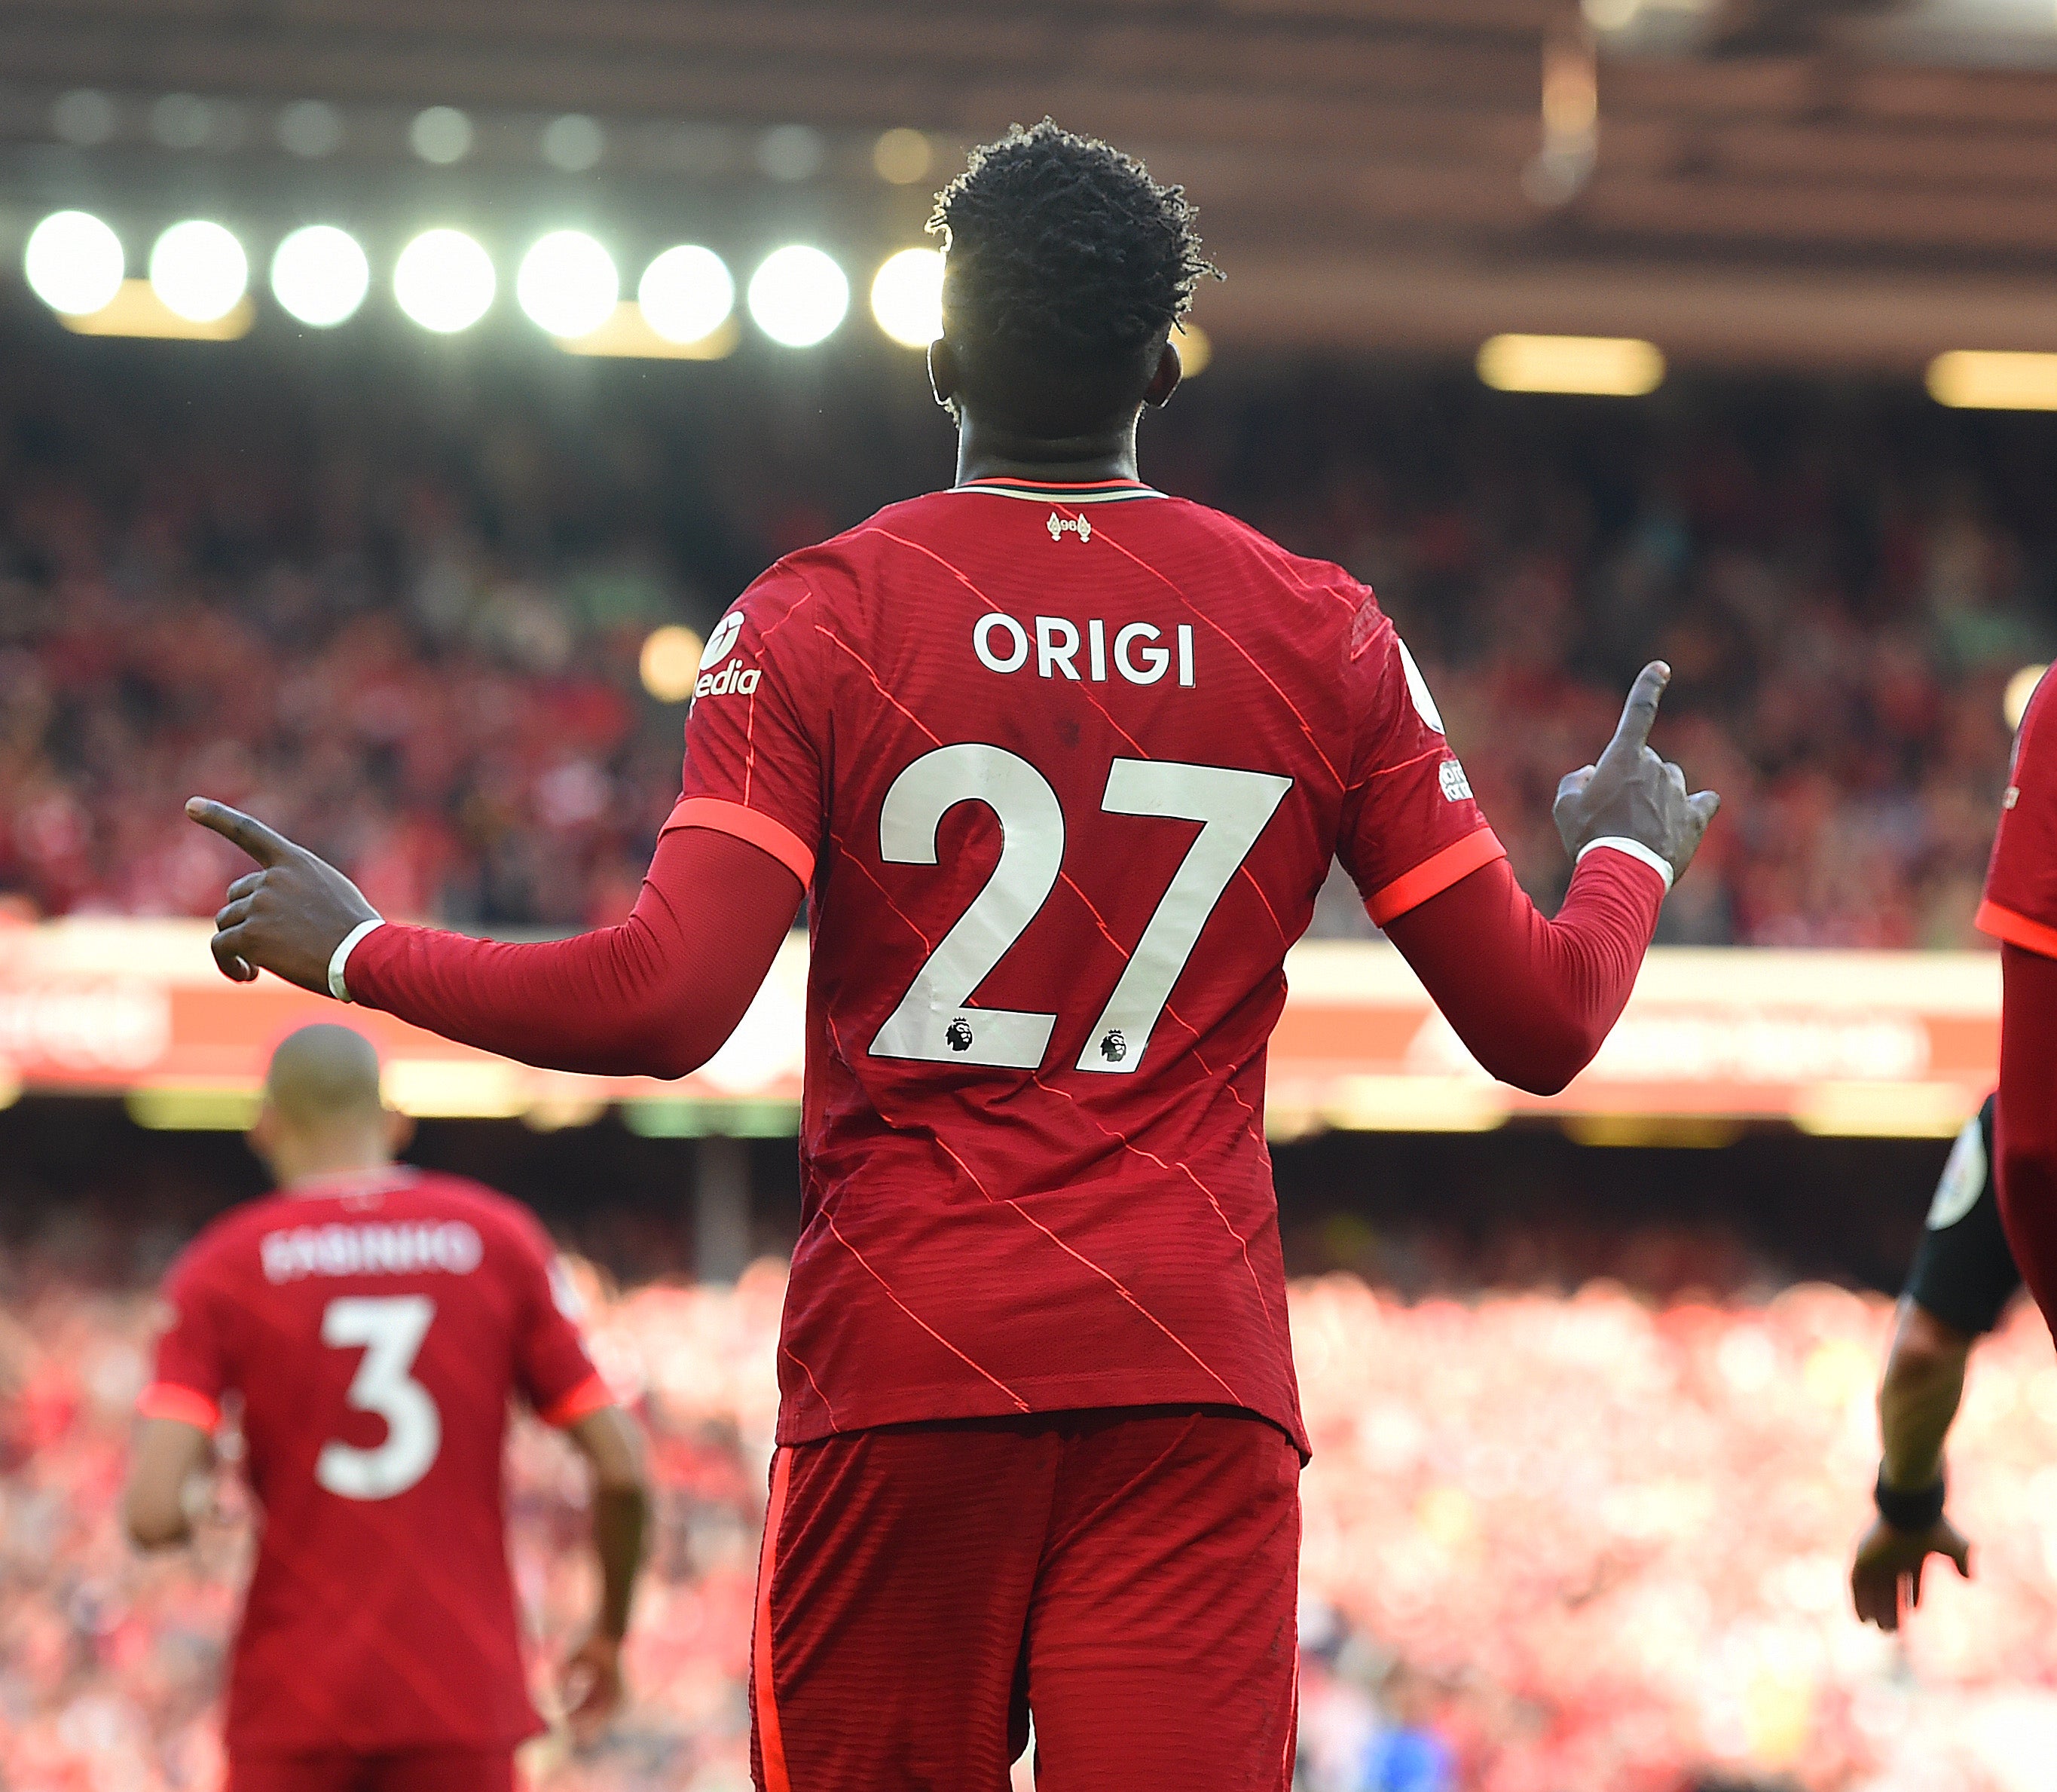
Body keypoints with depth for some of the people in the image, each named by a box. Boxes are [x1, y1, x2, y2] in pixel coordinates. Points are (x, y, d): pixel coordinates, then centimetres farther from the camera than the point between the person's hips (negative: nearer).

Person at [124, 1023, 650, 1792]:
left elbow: (153, 1513, -13)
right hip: (463, 1694, 1)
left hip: (295, 1698, 0)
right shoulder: (500, 1238, 3)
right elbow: (621, 1469, 0)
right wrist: (610, 1633, 16)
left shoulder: (222, 1266, -1)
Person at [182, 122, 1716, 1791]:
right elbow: (1540, 1024, 7)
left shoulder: (819, 617, -1)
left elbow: (662, 1006, -12)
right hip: (1196, 1369, 1)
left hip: (906, 1355, -1)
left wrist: (356, 951, 3)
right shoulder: (1323, 632, 5)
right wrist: (1631, 852, 29)